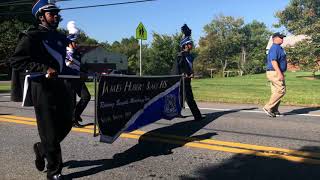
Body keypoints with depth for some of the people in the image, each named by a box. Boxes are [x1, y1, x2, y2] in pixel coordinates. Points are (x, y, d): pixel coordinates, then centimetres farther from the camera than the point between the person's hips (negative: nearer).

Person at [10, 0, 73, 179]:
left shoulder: (60, 37, 18)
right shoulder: (32, 36, -5)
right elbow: (16, 61, -13)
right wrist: (44, 69, -21)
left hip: (61, 84, 8)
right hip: (43, 87, -7)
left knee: (66, 124, 11)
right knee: (50, 130, -3)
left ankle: (42, 148, 37)